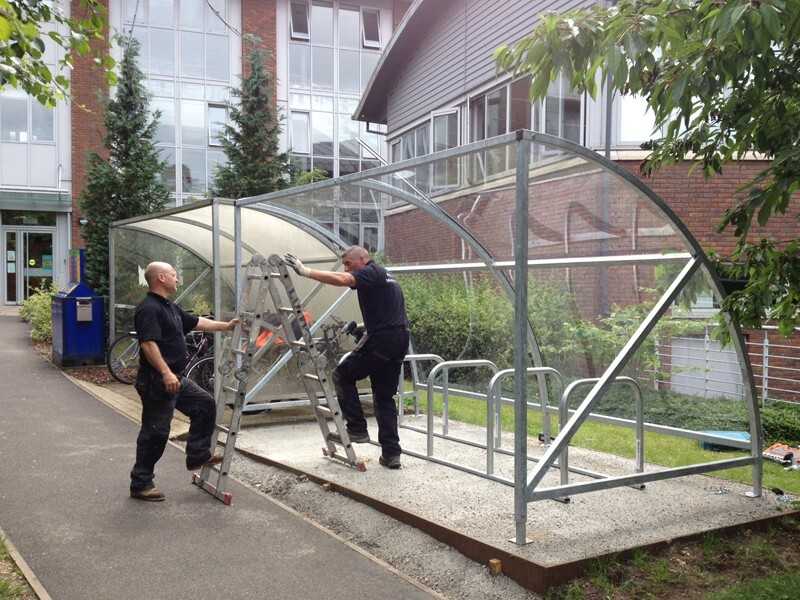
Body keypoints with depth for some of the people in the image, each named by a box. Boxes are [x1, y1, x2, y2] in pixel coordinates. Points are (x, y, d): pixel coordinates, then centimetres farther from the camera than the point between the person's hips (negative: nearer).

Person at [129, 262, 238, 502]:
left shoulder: (171, 308, 15)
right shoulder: (148, 309, -17)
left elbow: (197, 322, 24)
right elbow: (148, 344, -26)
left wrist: (226, 326, 25)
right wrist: (166, 373, -32)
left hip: (176, 378, 10)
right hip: (157, 381, -10)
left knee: (205, 404, 13)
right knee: (155, 432, -2)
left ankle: (198, 455, 21)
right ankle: (140, 484, 10)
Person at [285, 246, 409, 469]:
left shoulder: (372, 272, -5)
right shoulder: (385, 277, 24)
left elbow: (341, 279, -24)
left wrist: (306, 271, -27)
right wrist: (363, 328, 24)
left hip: (382, 341, -10)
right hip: (400, 342, 10)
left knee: (343, 375, 6)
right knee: (385, 398, 12)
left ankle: (357, 428, 6)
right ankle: (391, 453, 10)